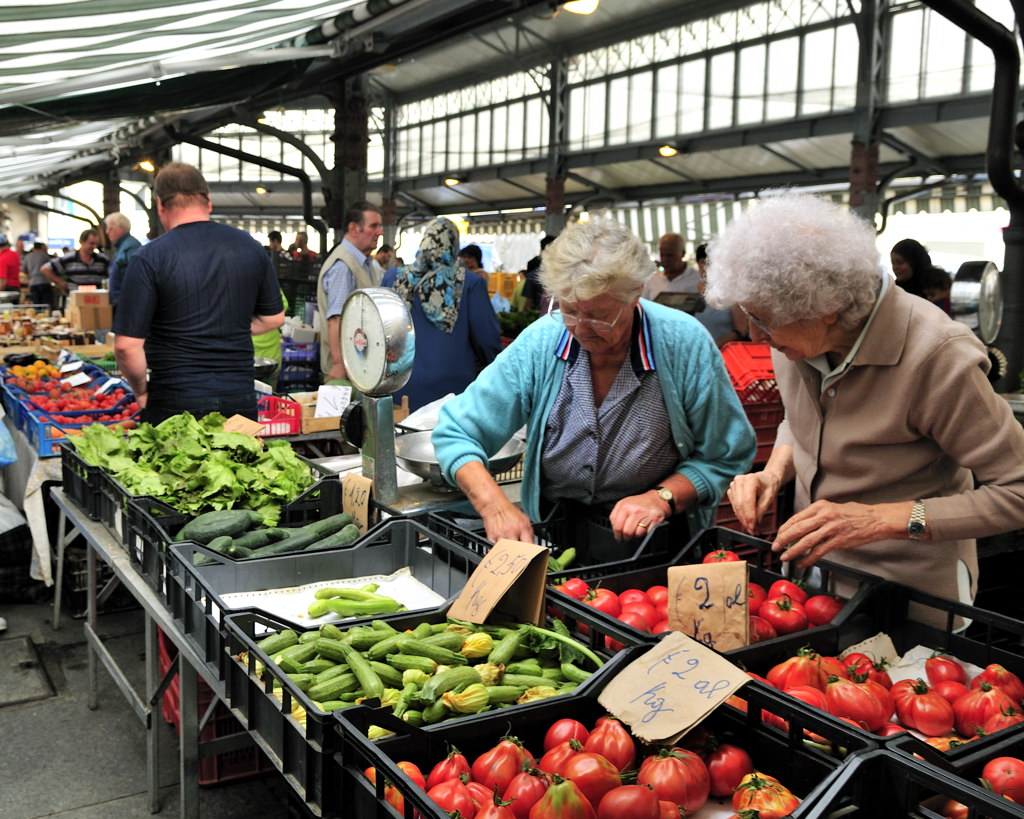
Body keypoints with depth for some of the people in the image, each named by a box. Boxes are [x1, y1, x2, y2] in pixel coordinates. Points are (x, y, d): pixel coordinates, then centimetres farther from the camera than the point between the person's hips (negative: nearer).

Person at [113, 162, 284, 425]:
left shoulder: (149, 258, -10)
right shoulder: (251, 247, 3)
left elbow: (127, 345, -12)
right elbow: (274, 318, 14)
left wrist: (141, 392, 3)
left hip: (175, 404, -3)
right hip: (241, 400, 4)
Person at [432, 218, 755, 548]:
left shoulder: (683, 343, -15)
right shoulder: (539, 344, -10)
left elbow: (727, 456, -5)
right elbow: (456, 434, -6)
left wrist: (664, 497, -21)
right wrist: (494, 505, -22)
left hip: (658, 542, -1)